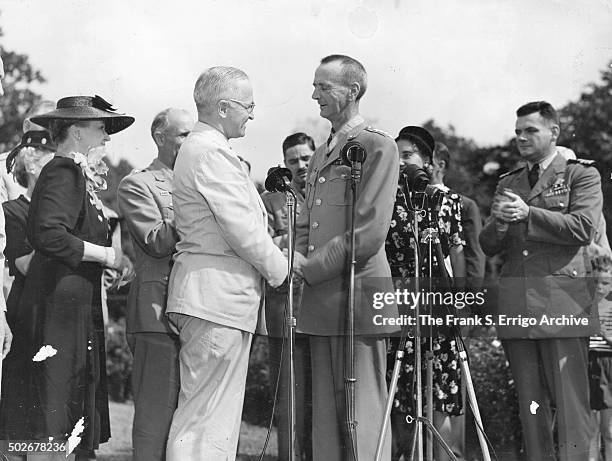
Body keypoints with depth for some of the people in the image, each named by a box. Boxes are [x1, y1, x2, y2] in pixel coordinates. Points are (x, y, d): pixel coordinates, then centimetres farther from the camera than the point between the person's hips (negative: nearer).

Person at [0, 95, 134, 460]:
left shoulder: (78, 176, 21)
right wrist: (107, 256, -15)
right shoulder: (63, 171, -10)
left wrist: (107, 267, 13)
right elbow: (46, 233, -23)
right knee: (50, 420, -10)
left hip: (79, 308, 10)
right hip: (59, 307, -10)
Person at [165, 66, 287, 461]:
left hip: (212, 295, 11)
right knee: (206, 417, -9)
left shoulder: (201, 147, 20)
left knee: (206, 414, 12)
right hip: (217, 296, -11)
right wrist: (281, 269, -4)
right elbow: (242, 230, -17)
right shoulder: (210, 151, -14)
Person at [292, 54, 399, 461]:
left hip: (357, 294, -8)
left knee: (362, 417, -5)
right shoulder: (321, 155, 20)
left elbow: (369, 233, -15)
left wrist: (310, 268, -13)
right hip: (320, 302, 8)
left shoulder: (378, 147, -6)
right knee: (325, 413, 10)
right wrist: (296, 256, 1)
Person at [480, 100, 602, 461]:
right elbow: (488, 246, 16)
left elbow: (583, 229, -8)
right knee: (531, 404, 5)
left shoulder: (582, 174, 8)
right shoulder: (508, 182, 22)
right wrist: (499, 222, -5)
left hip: (562, 299, -5)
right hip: (517, 305, 5)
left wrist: (528, 214, -11)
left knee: (570, 401, -9)